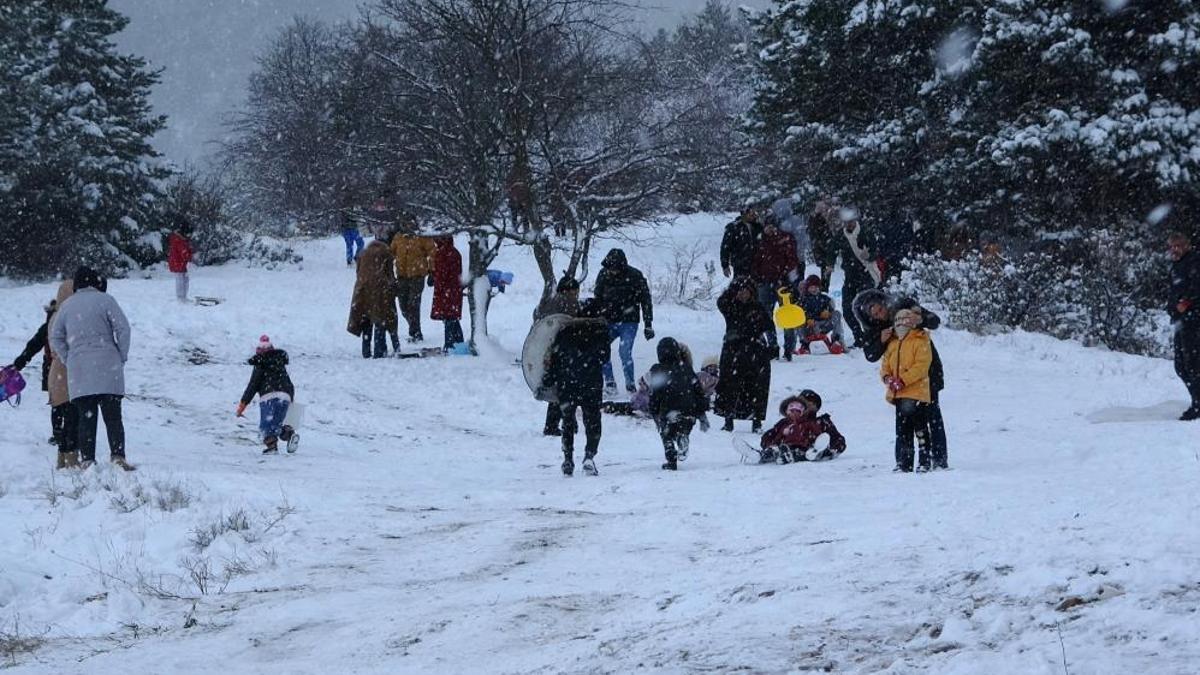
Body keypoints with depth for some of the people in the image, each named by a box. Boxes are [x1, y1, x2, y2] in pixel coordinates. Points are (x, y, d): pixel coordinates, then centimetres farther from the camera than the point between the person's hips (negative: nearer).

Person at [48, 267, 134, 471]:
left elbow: (55, 338, 11)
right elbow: (123, 328, -5)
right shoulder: (105, 300, 0)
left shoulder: (66, 306, 10)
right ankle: (117, 456, -11)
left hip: (78, 370, 2)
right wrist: (122, 356, 5)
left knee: (86, 418, 4)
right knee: (112, 415, -1)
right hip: (107, 366, -2)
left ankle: (87, 460, -3)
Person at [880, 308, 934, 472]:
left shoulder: (920, 342, -5)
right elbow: (885, 364, 15)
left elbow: (921, 365, -16)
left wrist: (902, 380, -22)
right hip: (899, 395, 7)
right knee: (902, 431, 9)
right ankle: (904, 463, 14)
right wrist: (887, 377, -9)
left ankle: (925, 461, 3)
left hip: (917, 393, -7)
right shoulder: (892, 344, 17)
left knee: (920, 430, -2)